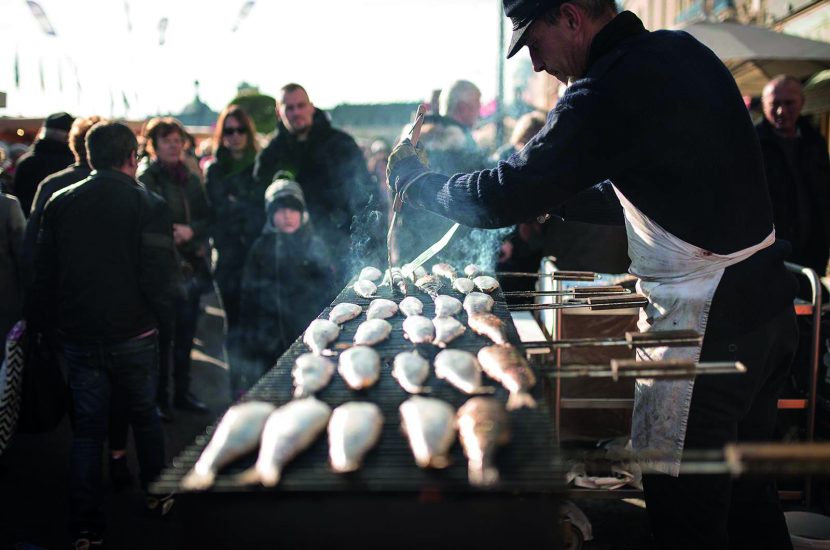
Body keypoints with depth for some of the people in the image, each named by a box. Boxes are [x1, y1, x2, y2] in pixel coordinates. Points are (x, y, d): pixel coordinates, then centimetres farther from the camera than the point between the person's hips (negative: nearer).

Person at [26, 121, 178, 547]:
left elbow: (42, 272, 7)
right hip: (133, 335, -2)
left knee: (86, 428, 8)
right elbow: (158, 276, -12)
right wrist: (164, 319, 1)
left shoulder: (60, 203, 1)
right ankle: (156, 496, 31)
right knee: (144, 416, 17)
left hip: (78, 336, 2)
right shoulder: (148, 205, -9)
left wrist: (43, 322, 16)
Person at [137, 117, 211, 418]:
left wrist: (192, 231, -8)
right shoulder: (146, 178, -5)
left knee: (185, 335, 11)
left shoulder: (190, 178, 14)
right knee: (163, 336, 0)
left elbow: (207, 217, 11)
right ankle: (160, 399, 11)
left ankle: (182, 392, 24)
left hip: (191, 267, 6)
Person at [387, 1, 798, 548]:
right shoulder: (683, 49, 9)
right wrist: (552, 197, 17)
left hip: (707, 323, -9)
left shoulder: (611, 88, -21)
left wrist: (413, 178, -1)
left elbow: (503, 197, -18)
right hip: (768, 300, 9)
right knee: (747, 493, 23)